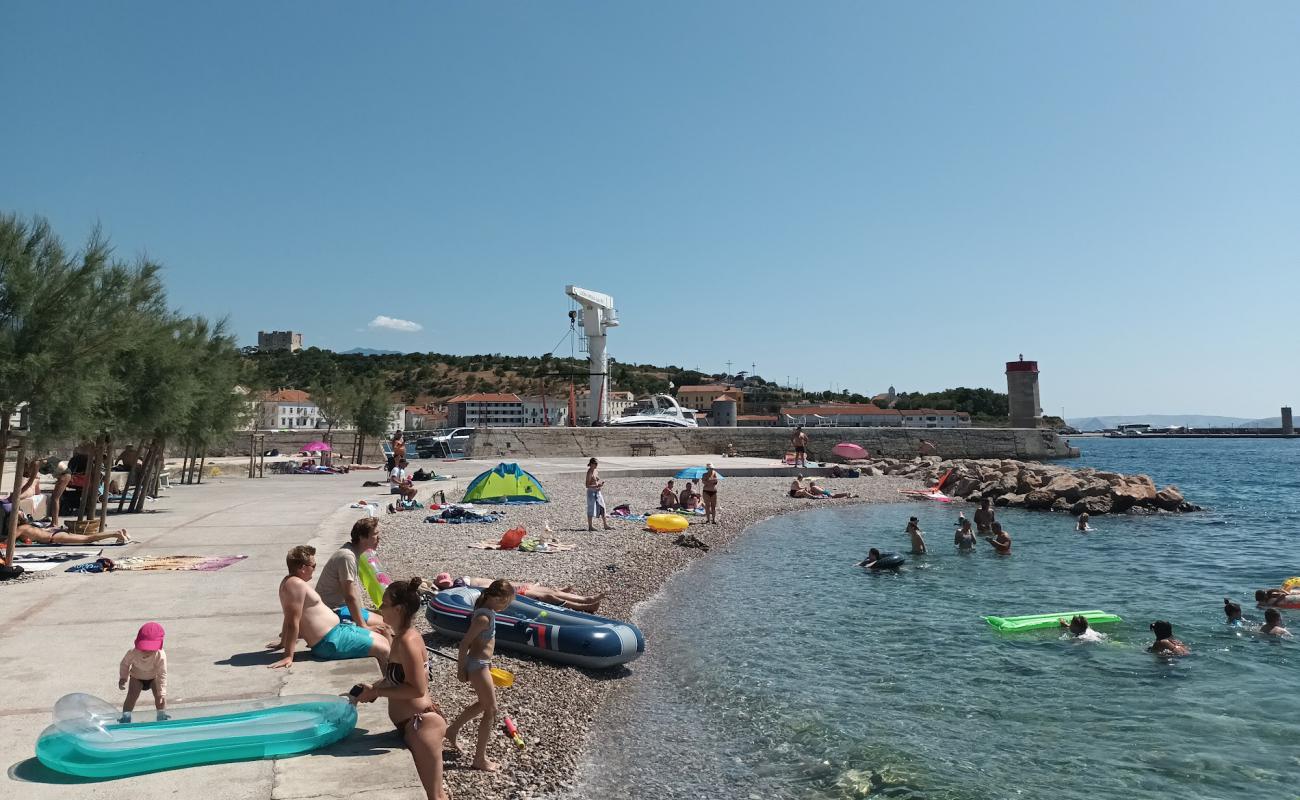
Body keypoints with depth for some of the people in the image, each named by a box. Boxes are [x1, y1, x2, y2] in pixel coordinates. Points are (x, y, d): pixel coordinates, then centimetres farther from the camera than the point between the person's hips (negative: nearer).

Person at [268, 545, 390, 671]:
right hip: (331, 643, -11)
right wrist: (288, 657, -24)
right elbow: (293, 622, -24)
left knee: (383, 640, 14)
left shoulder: (289, 581, 12)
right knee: (383, 651, -11)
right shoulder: (297, 584, -21)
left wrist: (283, 642, 30)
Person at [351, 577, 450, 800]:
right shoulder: (403, 636, 6)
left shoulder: (407, 641, -23)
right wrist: (372, 688, 4)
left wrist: (376, 691, -19)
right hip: (414, 722, 10)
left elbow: (417, 689, -26)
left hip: (421, 722, -10)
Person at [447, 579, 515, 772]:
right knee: (491, 710, 0)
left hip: (481, 663, 10)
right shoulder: (485, 617, -24)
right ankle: (480, 759, 8)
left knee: (484, 703, 26)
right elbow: (464, 643, -23)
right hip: (477, 665, -10)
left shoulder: (487, 611, 4)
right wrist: (461, 669, -16)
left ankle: (452, 730, 39)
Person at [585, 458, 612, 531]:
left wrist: (601, 484, 2)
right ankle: (590, 526, 11)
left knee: (602, 508, 9)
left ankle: (605, 525, 15)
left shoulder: (596, 471, 10)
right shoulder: (589, 473, -16)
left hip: (598, 492, 9)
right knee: (591, 510, 0)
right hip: (592, 492, -9)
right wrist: (597, 486, -26)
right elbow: (587, 485, -20)